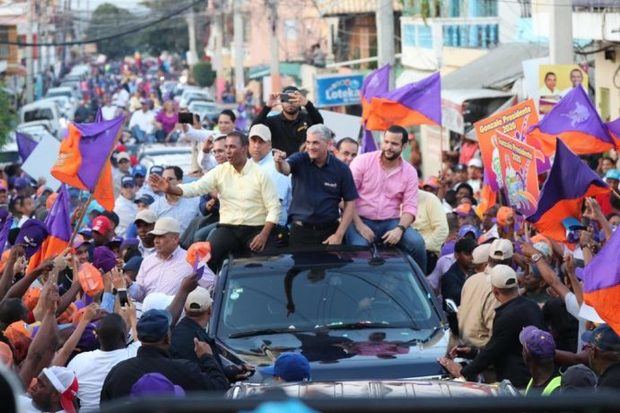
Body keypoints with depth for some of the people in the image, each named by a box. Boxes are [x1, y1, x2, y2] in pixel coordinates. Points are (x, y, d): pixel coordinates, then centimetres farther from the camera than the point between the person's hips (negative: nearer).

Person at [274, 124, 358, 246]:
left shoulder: (341, 169, -4)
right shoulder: (300, 160, -3)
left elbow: (350, 203, -1)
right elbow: (285, 168, -25)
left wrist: (339, 235, -7)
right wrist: (280, 162, -49)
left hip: (329, 231, 0)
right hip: (300, 231, 0)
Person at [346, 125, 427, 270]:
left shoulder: (409, 172, 7)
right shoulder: (363, 161, -2)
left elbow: (410, 207, 3)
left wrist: (400, 229, -17)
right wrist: (359, 225, -15)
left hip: (391, 223, 3)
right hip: (361, 220, -3)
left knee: (417, 242, -23)